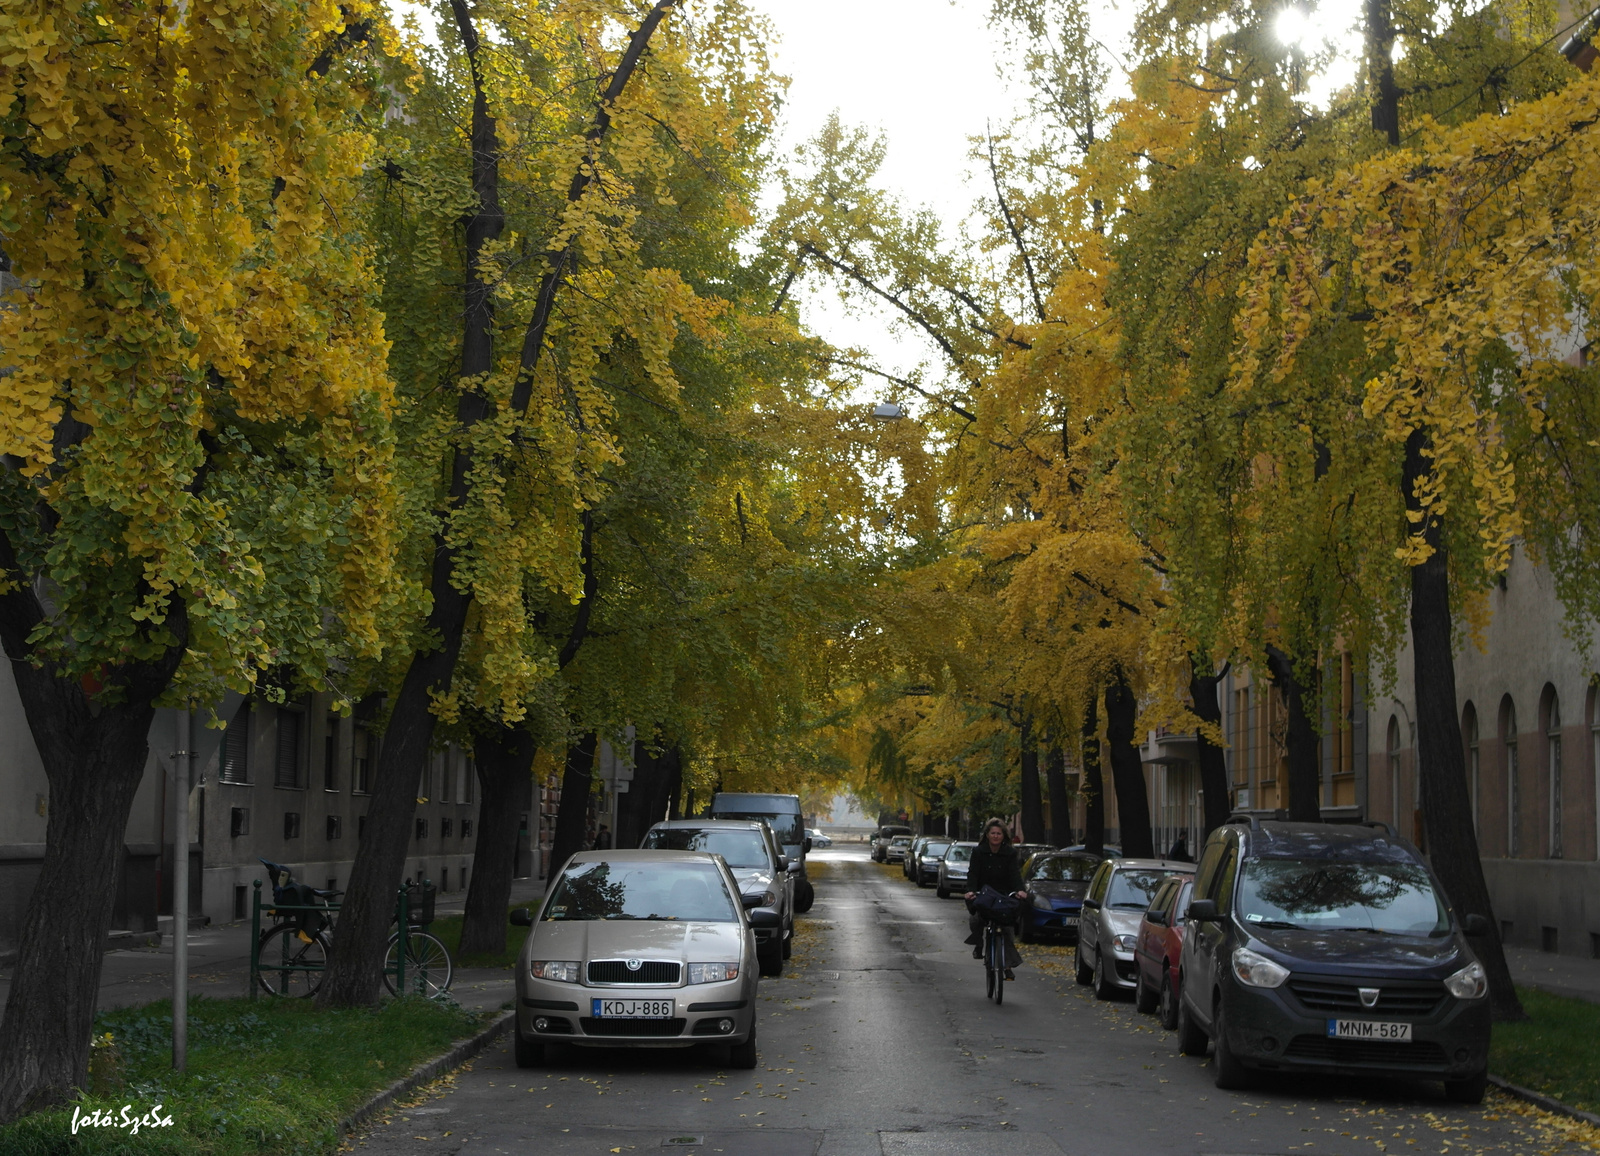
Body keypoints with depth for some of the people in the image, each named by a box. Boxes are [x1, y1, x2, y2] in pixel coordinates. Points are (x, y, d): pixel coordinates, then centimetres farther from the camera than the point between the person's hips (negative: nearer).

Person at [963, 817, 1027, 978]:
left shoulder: (1010, 853, 1)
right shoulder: (978, 852, -2)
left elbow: (1015, 873, -9)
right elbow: (973, 873, -11)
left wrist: (1019, 890, -29)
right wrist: (971, 891, -29)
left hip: (1004, 895, 0)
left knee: (1008, 928, -9)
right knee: (975, 919, -22)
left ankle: (1008, 965, -4)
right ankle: (978, 946, 9)